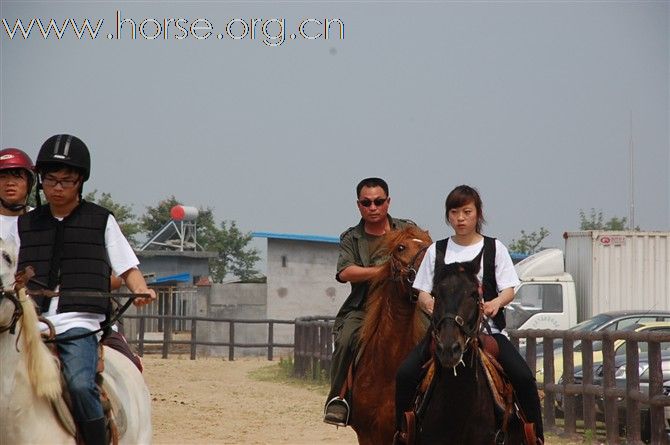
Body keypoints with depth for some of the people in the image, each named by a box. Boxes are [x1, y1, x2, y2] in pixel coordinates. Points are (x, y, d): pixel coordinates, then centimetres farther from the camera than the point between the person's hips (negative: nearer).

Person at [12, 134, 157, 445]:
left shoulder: (101, 221, 13)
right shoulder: (25, 225, 19)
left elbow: (128, 268, 13)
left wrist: (141, 291, -7)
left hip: (79, 324, -3)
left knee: (80, 384, -29)